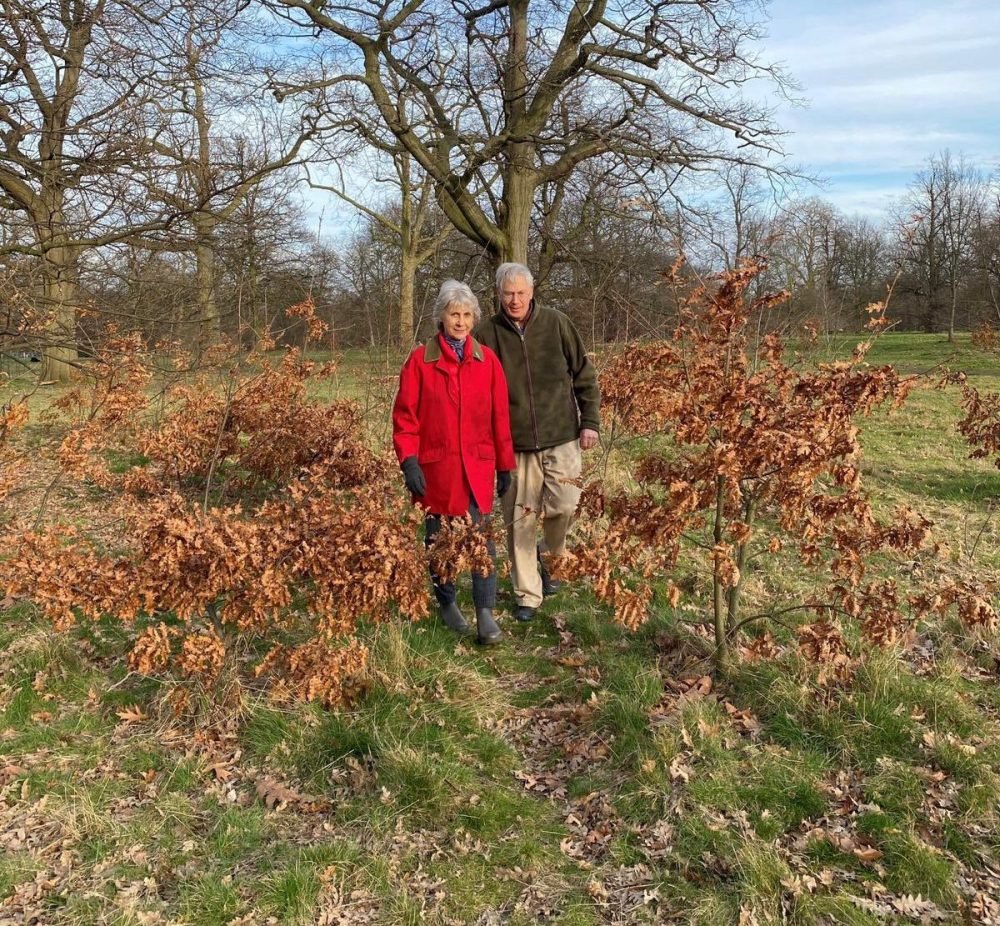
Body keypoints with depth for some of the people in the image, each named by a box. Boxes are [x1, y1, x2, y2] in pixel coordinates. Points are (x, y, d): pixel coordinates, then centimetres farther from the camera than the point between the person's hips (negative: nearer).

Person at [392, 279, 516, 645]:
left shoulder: (488, 360, 3)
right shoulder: (420, 360, -1)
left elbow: (500, 417, 5)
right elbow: (405, 415, -2)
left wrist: (505, 465, 6)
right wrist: (409, 461, -12)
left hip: (477, 467, 1)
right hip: (434, 467, 0)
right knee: (438, 539, 12)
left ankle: (485, 613, -3)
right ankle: (446, 603, 29)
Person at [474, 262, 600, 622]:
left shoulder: (557, 324, 1)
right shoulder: (487, 334, 0)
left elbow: (585, 376, 7)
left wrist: (590, 421, 3)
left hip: (561, 437, 0)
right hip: (513, 443, 0)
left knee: (563, 505, -6)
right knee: (520, 519, 3)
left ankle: (550, 557, 27)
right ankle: (528, 595, 17)